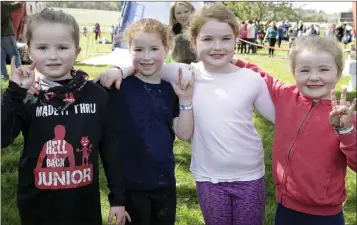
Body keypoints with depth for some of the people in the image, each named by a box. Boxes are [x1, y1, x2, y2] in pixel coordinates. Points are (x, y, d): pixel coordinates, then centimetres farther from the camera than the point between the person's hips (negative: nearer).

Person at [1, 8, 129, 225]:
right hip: (38, 207, 0)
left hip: (85, 204, 0)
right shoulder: (27, 99, -6)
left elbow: (111, 148, -1)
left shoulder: (97, 95, -6)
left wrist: (118, 197, 2)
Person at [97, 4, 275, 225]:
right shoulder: (188, 74, -8)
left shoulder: (251, 79, -6)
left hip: (249, 176, 0)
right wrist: (120, 69, -19)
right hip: (209, 178, 0)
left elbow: (281, 117, 3)